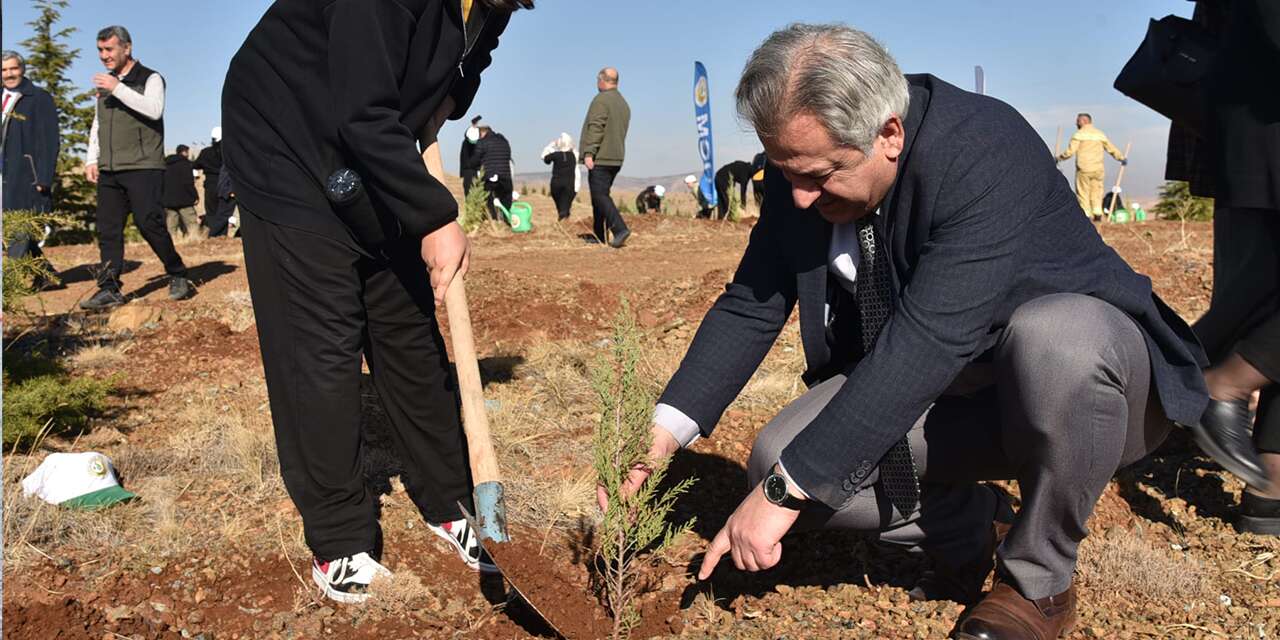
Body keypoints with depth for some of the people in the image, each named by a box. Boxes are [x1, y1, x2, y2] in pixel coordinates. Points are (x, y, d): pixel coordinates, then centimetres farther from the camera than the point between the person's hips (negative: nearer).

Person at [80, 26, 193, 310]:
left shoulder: (150, 79, 2)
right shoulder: (104, 85, 20)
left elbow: (154, 109, -17)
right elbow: (97, 126, 26)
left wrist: (118, 88, -19)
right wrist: (92, 159, 16)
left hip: (143, 168, -6)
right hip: (108, 170, 6)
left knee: (149, 223, -12)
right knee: (108, 230, 1)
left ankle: (178, 276, 4)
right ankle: (109, 289, 3)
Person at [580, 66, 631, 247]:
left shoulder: (601, 100, -10)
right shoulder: (624, 103, 18)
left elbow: (595, 128, -19)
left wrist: (589, 153, -20)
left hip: (599, 158, -9)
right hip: (616, 158, 9)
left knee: (600, 195, -12)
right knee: (600, 195, 14)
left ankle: (620, 229, -25)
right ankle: (599, 236, 16)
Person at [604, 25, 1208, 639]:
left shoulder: (987, 152, -30)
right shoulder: (802, 169, -10)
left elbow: (929, 342, -38)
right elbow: (750, 308, -4)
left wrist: (785, 490, -37)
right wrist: (663, 432, -17)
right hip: (929, 387, 5)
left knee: (1054, 342, -40)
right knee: (781, 459, -18)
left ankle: (1038, 580, -12)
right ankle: (973, 526, 8)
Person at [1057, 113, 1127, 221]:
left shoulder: (1078, 134, -3)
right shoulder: (1100, 134, 11)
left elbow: (1070, 151, -10)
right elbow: (1112, 149, 15)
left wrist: (1059, 158, 4)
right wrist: (1122, 158, 28)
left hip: (1083, 169, -4)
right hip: (1098, 169, 4)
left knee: (1083, 193, 1)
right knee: (1096, 192, 13)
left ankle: (1085, 216, -2)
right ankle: (1097, 213, 6)